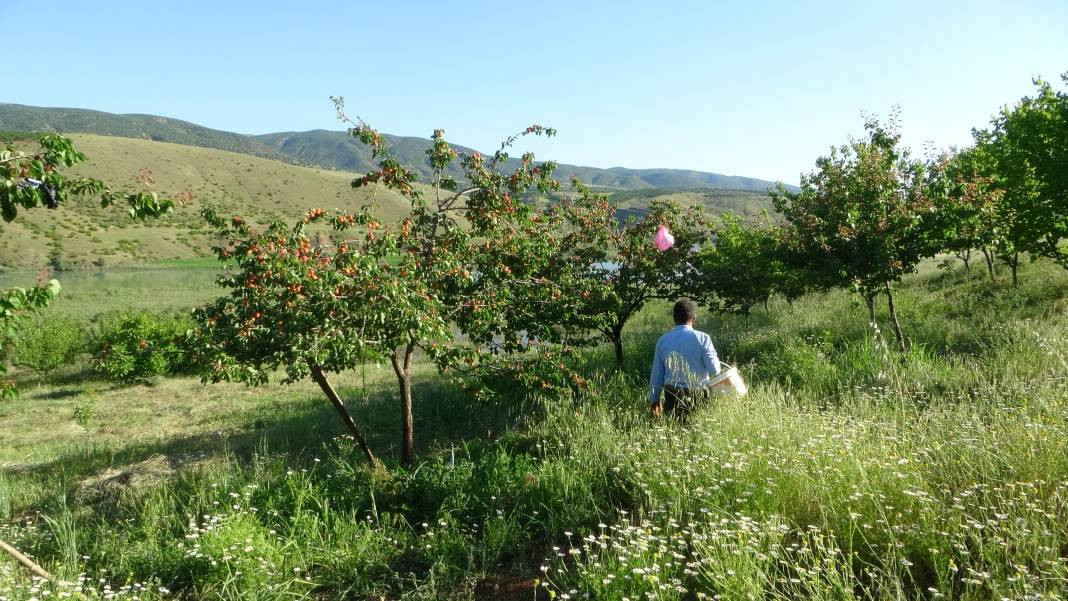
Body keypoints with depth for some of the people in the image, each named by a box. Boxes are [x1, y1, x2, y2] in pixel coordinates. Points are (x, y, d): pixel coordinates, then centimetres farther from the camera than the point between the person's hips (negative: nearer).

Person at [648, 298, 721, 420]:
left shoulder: (663, 340, 2)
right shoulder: (702, 338, -9)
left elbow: (656, 373, 8)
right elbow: (714, 370, -9)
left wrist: (654, 399, 18)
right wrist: (716, 359, 14)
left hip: (672, 396, 3)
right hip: (698, 395, -3)